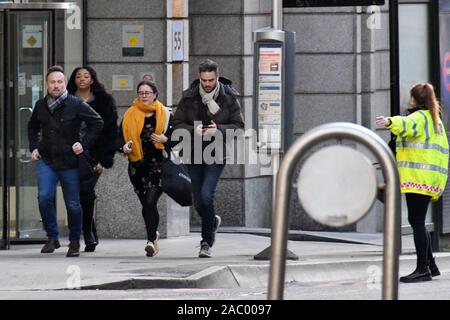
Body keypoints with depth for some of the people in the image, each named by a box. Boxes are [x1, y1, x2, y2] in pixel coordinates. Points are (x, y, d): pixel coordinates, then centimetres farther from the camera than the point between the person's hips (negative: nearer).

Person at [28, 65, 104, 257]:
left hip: (69, 162, -2)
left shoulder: (76, 104, -6)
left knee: (73, 204, 4)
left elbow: (97, 123, 0)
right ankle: (52, 238, -1)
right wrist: (34, 147, 13)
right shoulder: (41, 106, 6)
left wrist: (84, 144, -6)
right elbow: (33, 127, 25)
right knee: (44, 197, -16)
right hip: (46, 160, 2)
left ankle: (74, 242, 22)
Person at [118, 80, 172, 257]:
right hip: (137, 165, 3)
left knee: (150, 202, -18)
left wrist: (166, 139, -16)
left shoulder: (165, 114, 2)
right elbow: (120, 135, 7)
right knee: (146, 204, 14)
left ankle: (151, 240, -17)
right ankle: (154, 234, 37)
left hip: (158, 164, -3)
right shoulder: (130, 115, 6)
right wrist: (124, 146, -14)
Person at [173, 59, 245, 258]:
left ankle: (207, 242, -9)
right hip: (194, 153, 3)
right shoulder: (189, 98, 1)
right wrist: (193, 130, -17)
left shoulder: (228, 98, -3)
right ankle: (213, 222, 43)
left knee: (206, 195, -18)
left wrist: (219, 129, -19)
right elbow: (177, 124, 2)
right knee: (198, 200, 9)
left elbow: (239, 125, -1)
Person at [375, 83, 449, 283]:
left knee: (416, 222, -10)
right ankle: (430, 266, 18)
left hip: (417, 178, -10)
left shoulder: (419, 117, -6)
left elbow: (406, 125, -31)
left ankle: (423, 269, -13)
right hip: (432, 181, 10)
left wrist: (390, 122, -51)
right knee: (418, 223, 16)